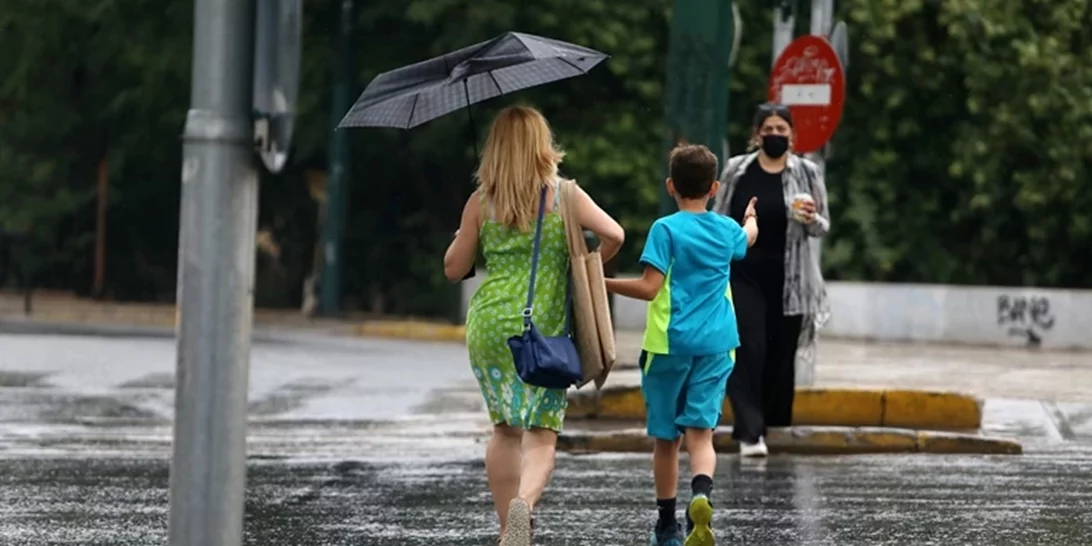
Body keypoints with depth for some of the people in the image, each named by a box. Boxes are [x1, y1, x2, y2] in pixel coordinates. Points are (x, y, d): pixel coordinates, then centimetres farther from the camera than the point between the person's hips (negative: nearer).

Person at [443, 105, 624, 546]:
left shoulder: (481, 202, 1)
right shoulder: (564, 195, -2)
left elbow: (453, 269, 4)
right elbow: (613, 234, -11)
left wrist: (461, 237, 24)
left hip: (491, 326, 2)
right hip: (547, 328, -2)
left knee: (505, 429, 16)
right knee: (542, 434, 0)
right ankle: (524, 502, -29)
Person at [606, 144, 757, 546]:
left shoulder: (666, 229, -7)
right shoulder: (727, 230, 9)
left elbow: (649, 288, -15)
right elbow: (747, 238, 34)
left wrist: (603, 284, -7)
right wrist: (751, 219, 56)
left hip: (669, 344, -3)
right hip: (715, 345, 3)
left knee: (666, 438, 11)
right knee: (700, 432, -5)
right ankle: (701, 495, -34)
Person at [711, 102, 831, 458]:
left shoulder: (806, 173, 4)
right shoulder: (737, 171, 4)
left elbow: (823, 227, 8)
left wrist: (810, 220, -15)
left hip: (788, 279, 1)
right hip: (744, 275, -1)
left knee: (781, 356, 6)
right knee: (749, 350, -11)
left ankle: (777, 430, 15)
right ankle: (750, 432, -15)